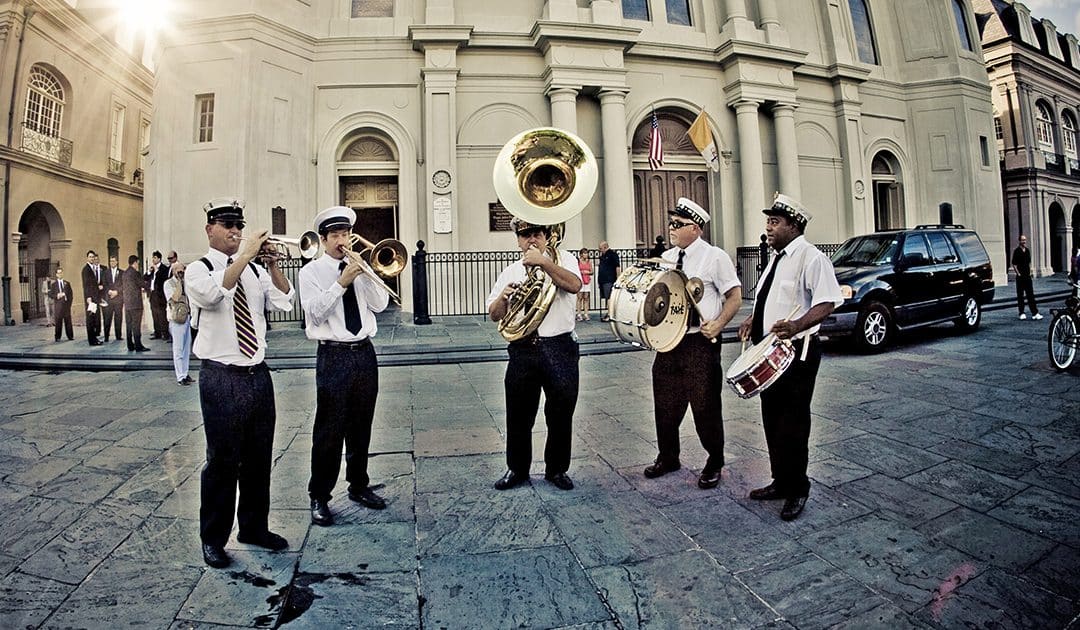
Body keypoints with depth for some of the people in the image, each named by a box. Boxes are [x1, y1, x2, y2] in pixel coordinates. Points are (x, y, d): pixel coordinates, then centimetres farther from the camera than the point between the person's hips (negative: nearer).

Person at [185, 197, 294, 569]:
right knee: (222, 460, 3)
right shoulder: (198, 270, -2)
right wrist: (246, 255, -24)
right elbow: (213, 294, -24)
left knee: (259, 457, 13)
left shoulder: (254, 271, 11)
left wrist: (272, 263, -10)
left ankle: (254, 526, 29)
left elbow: (284, 302, -1)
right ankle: (213, 539, 20)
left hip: (258, 374, 5)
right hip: (222, 378, -5)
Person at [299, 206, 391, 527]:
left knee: (361, 426, 14)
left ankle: (359, 485, 29)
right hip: (334, 357, -4)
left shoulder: (360, 267, 11)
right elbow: (315, 312, -13)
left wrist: (366, 274, -9)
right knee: (329, 430, 0)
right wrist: (342, 282, -20)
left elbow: (379, 305, 2)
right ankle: (319, 497, 14)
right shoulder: (311, 272, -1)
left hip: (364, 354, 5)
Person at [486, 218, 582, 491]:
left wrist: (543, 262, -21)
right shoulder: (509, 273, 13)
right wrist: (503, 296, -11)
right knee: (519, 414, 9)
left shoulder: (563, 259, 5)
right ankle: (517, 468, 28)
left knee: (561, 414, 6)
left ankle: (557, 469, 25)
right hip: (522, 352, 2)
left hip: (559, 348, -2)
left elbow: (574, 285, -16)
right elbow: (494, 315, 9)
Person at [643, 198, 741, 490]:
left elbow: (734, 296, -5)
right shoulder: (665, 258, 12)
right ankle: (667, 457, 32)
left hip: (701, 343, -5)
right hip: (667, 340, 6)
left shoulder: (715, 257, -5)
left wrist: (718, 324, -20)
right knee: (665, 403, 13)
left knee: (705, 406, 4)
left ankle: (714, 463, 24)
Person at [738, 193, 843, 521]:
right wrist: (752, 320, 10)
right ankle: (780, 482, 31)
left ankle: (797, 490, 17)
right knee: (772, 420, 16)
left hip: (797, 352, -9)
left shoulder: (810, 257, -12)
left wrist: (797, 326, -37)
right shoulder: (776, 258, 16)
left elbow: (826, 302, -21)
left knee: (792, 424, 0)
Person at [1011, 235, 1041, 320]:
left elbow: (1029, 262, 20)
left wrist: (1030, 272, 13)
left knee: (1030, 295, 3)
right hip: (1020, 277, -5)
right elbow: (1014, 264, -8)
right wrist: (1018, 273, -12)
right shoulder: (1016, 251, -7)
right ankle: (1022, 313, 9)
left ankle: (1035, 313, 2)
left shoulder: (1027, 250, 10)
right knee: (1020, 295, 2)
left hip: (1028, 276, 5)